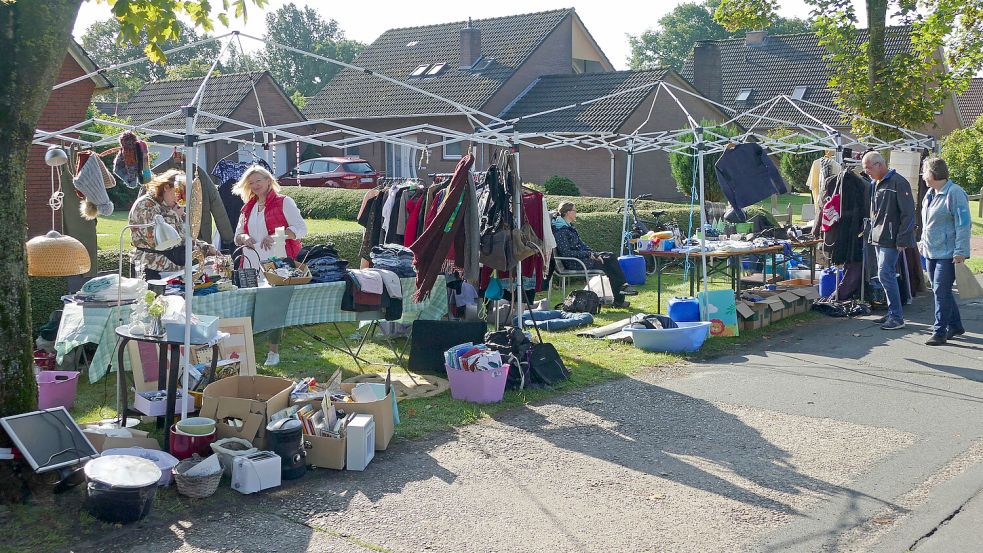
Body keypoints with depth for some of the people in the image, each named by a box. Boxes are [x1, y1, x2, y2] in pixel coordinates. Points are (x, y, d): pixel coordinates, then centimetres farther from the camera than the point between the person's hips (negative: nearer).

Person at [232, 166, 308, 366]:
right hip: (251, 266, 5)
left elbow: (301, 229, -7)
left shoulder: (284, 202, 2)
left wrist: (275, 235, -19)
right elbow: (237, 235, 22)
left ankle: (274, 351, 7)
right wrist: (244, 238, -2)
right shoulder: (248, 207, 19)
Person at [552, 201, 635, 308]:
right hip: (573, 264, -9)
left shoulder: (570, 227, 15)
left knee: (610, 256, -7)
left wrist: (594, 254, 1)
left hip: (581, 256, 9)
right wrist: (589, 254, -16)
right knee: (607, 264, -14)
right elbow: (566, 253, -21)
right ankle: (618, 300, -9)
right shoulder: (560, 230, -15)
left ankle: (624, 285, -15)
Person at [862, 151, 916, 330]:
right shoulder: (875, 184, 14)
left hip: (891, 239, -9)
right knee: (887, 275, 12)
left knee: (885, 274, -12)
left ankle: (897, 317, -7)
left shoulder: (898, 183, -13)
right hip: (878, 239, 9)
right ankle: (892, 313, 19)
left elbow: (908, 213, -15)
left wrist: (903, 240, -18)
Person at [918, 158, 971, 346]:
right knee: (940, 291, 14)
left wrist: (960, 251, -21)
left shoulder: (955, 193, -14)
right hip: (932, 252, 9)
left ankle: (939, 332, -4)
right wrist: (924, 241, 25)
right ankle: (955, 326, 26)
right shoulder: (930, 194, 14)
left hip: (947, 253, -9)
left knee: (941, 291, -9)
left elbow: (963, 224, -17)